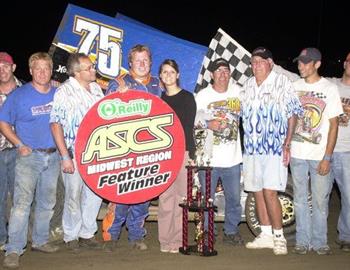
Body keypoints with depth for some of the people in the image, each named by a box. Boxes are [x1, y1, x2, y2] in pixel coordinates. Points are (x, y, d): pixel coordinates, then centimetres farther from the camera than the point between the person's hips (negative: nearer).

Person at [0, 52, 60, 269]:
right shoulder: (19, 95, -4)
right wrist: (19, 144, -11)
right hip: (29, 155, -4)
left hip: (53, 155, 4)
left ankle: (40, 240, 28)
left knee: (47, 202, 13)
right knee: (22, 202, -13)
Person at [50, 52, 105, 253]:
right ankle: (71, 236, 22)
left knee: (95, 194, 10)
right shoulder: (64, 91, -11)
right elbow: (55, 125, -12)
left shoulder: (96, 88, 8)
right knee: (74, 196, 4)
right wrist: (65, 157, -15)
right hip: (75, 154, -5)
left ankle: (87, 233, 26)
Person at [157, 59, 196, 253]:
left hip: (182, 151, -3)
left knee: (180, 197, -3)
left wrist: (190, 153, -8)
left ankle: (178, 240, 3)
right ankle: (166, 239, 8)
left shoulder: (187, 97, 5)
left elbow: (188, 127, -1)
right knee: (165, 197, 2)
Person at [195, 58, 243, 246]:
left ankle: (231, 231, 23)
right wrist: (208, 124, -16)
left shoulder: (238, 91, 7)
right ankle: (205, 232, 17)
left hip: (233, 158, 3)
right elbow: (191, 121, -1)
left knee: (234, 198, 8)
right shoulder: (202, 95, 0)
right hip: (209, 157, -2)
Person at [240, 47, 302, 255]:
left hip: (275, 148, -6)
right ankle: (266, 235, 20)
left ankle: (279, 237, 0)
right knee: (258, 192, 9)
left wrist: (287, 144, -12)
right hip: (251, 148, 6)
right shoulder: (247, 86, 14)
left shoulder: (282, 82, -4)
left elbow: (293, 114, -6)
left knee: (270, 192, -12)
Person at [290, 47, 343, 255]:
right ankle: (303, 241, 17)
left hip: (320, 155, -3)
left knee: (320, 200, 2)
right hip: (297, 153, 3)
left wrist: (327, 157, -10)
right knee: (300, 200, 8)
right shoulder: (294, 86, 7)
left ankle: (319, 242, 14)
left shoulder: (330, 88, -3)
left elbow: (334, 125, -4)